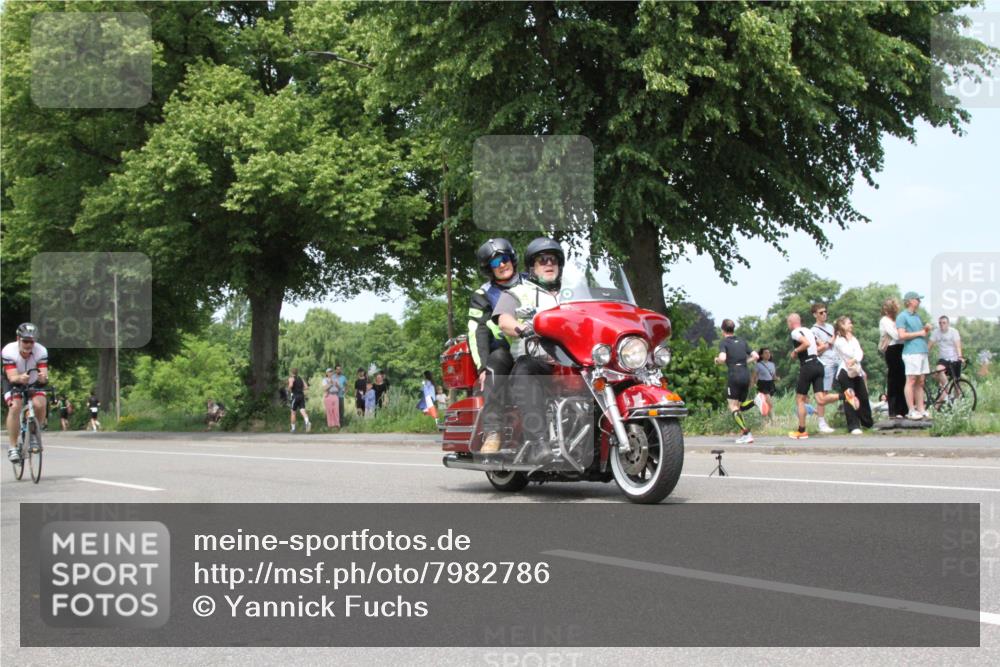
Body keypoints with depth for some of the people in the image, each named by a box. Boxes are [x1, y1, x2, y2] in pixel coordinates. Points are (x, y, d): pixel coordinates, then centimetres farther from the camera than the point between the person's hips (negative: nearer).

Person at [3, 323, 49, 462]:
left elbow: (44, 375, -30)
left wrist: (43, 377, -54)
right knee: (15, 406, -27)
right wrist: (20, 378, -57)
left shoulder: (41, 351, -25)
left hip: (33, 383, 1)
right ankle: (13, 447, -17)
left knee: (40, 404, -25)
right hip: (14, 383, -1)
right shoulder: (8, 351, -29)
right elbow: (12, 377, -35)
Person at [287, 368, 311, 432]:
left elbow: (291, 385, -20)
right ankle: (307, 422, -37)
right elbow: (306, 387, 10)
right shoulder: (301, 379, 18)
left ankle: (293, 428, 16)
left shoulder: (291, 378, 1)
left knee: (293, 413, 10)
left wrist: (289, 390, -3)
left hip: (295, 396, -4)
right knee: (303, 411, -9)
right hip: (302, 396, 4)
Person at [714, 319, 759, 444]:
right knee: (740, 405, 16)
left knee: (733, 407, 0)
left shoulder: (724, 342, 0)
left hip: (734, 376, -6)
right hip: (746, 375, 6)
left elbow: (722, 358, -17)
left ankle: (746, 434, -15)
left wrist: (717, 360, 5)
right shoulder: (742, 341, 17)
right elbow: (755, 356, 13)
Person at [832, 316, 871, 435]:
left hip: (857, 371, 7)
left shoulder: (853, 339, 16)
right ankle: (853, 426, -9)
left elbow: (860, 352, -1)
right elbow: (849, 353, -17)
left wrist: (855, 359, -21)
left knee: (863, 397, 10)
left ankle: (868, 422, 25)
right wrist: (849, 339, -4)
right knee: (850, 399, -9)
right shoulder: (838, 341, -5)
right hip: (845, 372, -7)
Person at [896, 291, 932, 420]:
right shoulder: (902, 316, -4)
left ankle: (921, 409, 9)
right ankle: (911, 411, -7)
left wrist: (926, 330, 7)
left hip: (922, 351, 8)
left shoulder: (917, 316, 22)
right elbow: (902, 335, -15)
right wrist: (919, 333, -9)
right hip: (911, 352, -8)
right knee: (911, 380, -8)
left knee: (920, 381, 7)